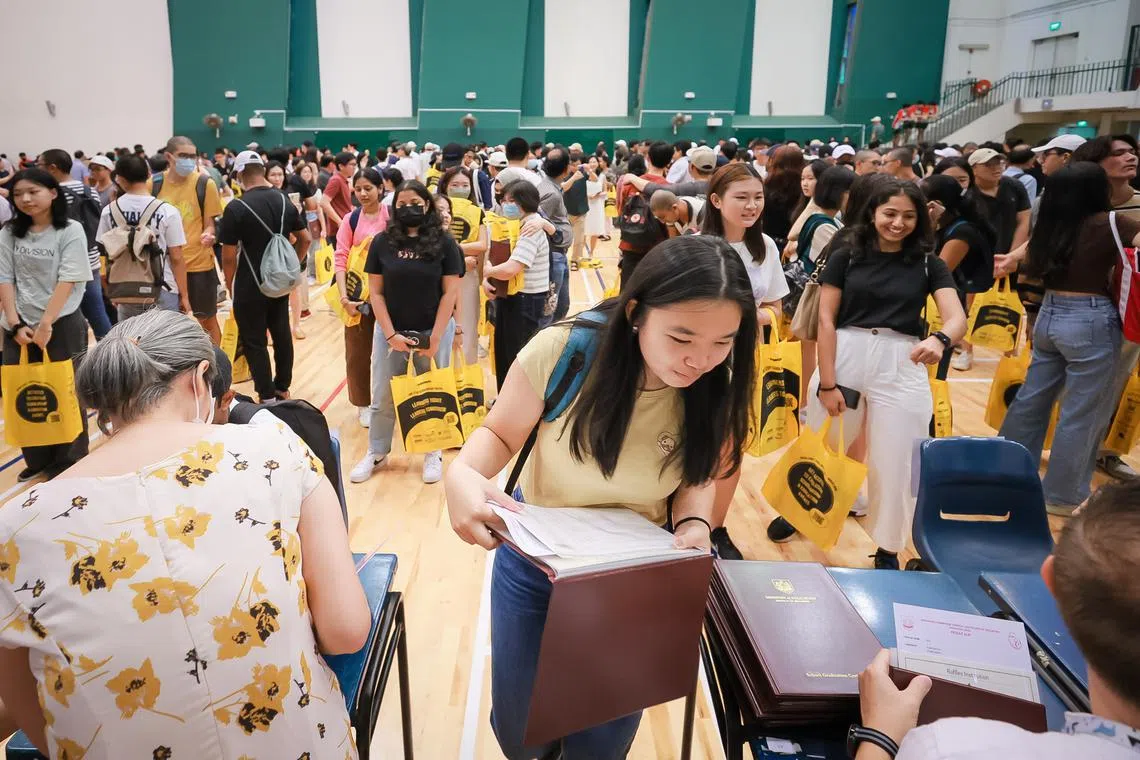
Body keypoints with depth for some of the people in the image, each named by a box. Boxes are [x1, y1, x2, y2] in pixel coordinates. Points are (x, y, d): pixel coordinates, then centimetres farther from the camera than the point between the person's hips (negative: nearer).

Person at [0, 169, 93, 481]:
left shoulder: (71, 231, -6)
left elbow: (68, 280, -12)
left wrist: (46, 324, -17)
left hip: (62, 324, -4)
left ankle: (69, 463, 19)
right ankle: (37, 459, 23)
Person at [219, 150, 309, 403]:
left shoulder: (236, 208, -15)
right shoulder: (284, 201, 1)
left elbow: (229, 255, -13)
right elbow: (305, 239, 9)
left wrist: (230, 285, 1)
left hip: (250, 286, -5)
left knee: (254, 342, 5)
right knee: (282, 335, 16)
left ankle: (267, 398, 8)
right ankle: (282, 389, 29)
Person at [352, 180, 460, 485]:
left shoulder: (444, 243, -5)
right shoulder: (382, 242, -2)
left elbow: (450, 292, -7)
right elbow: (375, 292, -1)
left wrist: (435, 337, -11)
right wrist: (390, 334, -10)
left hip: (434, 331, -1)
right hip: (390, 331, 1)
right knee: (383, 397, 10)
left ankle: (433, 454, 27)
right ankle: (376, 453, 27)